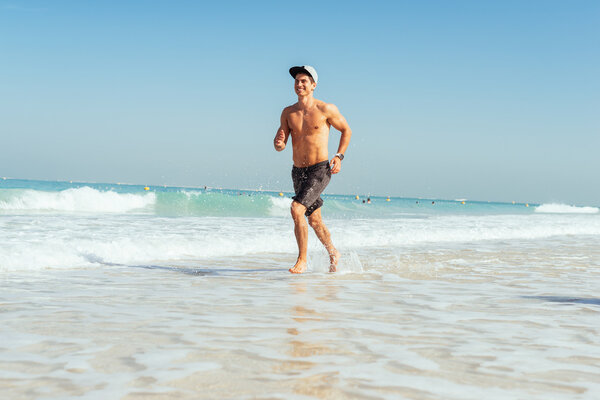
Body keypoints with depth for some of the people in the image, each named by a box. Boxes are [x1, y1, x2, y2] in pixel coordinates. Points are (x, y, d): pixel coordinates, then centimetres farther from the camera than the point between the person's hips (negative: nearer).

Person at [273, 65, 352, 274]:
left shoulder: (326, 109, -7)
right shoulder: (288, 112, 4)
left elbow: (346, 130, 6)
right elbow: (279, 144, 3)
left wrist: (339, 156, -6)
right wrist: (279, 143, -22)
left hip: (320, 170, -6)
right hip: (298, 172, 6)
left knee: (297, 209, -23)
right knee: (314, 220, 17)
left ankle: (302, 260, -12)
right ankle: (333, 254, 39)